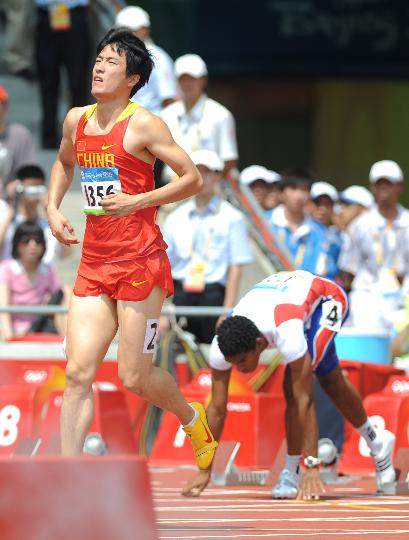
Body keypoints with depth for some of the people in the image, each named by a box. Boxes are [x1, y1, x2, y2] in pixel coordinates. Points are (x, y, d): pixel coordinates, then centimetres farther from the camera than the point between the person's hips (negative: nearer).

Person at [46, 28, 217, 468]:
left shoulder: (143, 125, -8)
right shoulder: (76, 120, 10)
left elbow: (193, 179, -8)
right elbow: (64, 163, 31)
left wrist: (137, 201, -17)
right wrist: (52, 209, 15)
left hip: (140, 262, -6)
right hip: (93, 263, 6)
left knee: (134, 378, -2)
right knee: (78, 373, -4)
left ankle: (192, 418, 30)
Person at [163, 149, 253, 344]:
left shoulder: (231, 218, 3)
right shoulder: (175, 218, 13)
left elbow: (235, 268, -2)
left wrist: (228, 312, -8)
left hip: (213, 293, -3)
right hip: (180, 294, 3)